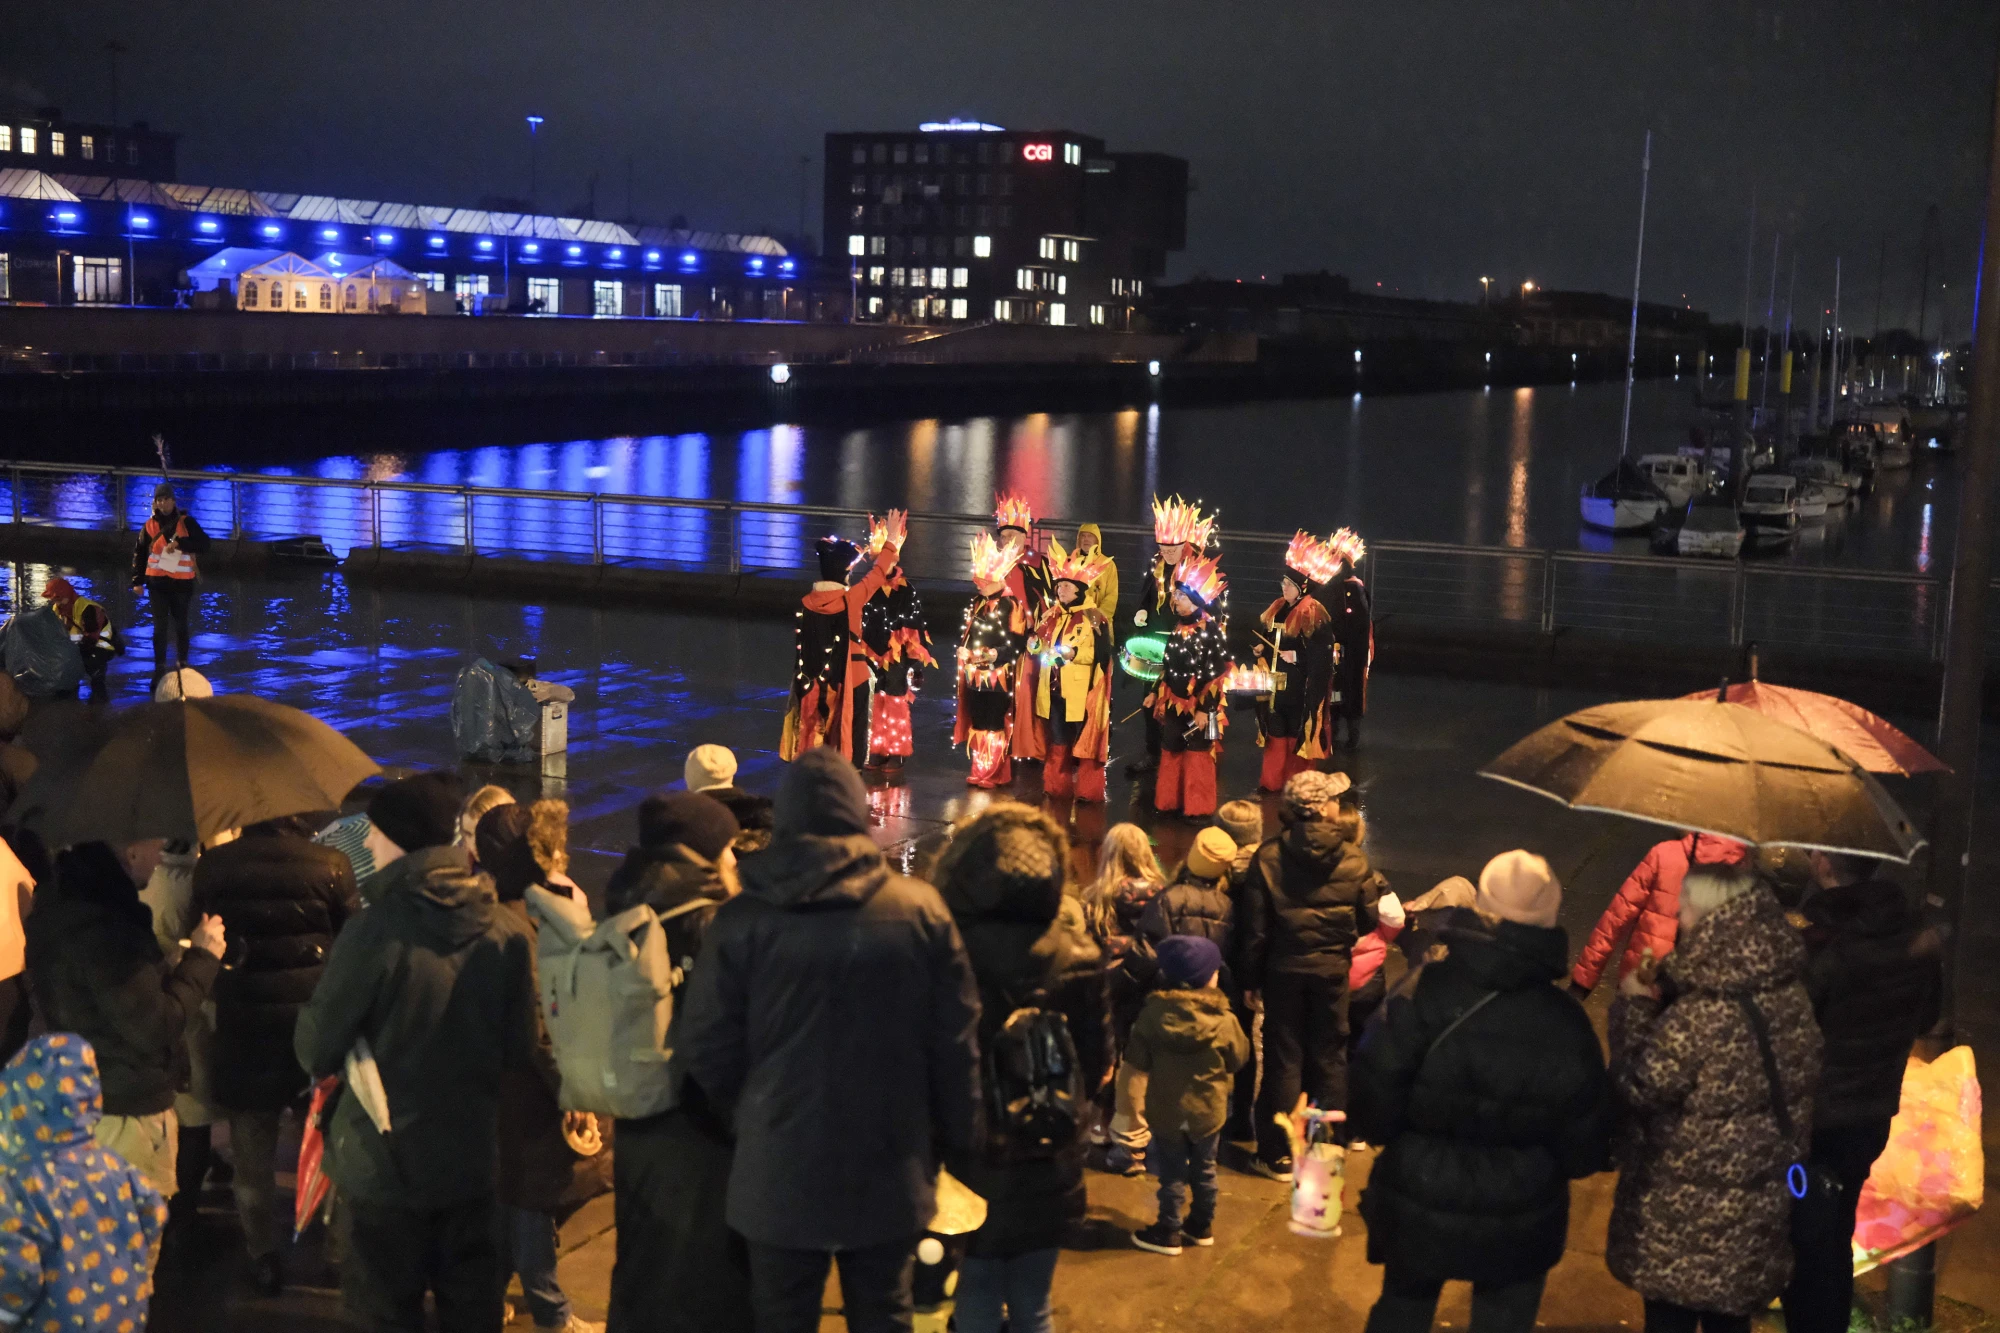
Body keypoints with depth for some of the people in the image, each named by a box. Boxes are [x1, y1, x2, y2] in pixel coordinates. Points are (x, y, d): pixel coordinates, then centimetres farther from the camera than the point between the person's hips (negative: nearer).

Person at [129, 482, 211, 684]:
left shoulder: (186, 522, -2)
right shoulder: (150, 525, 3)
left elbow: (204, 543, -10)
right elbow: (139, 553, 8)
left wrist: (180, 543, -23)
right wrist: (137, 580, 4)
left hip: (182, 582, -1)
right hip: (157, 582, 1)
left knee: (181, 624, 11)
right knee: (160, 626, -2)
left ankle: (183, 662, 26)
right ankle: (160, 667, 1)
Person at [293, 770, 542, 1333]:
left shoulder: (375, 930, -19)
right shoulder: (508, 932, -7)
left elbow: (317, 1052, -12)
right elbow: (523, 1049, 1)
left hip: (386, 1163, -4)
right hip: (474, 1158, 4)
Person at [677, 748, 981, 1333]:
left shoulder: (743, 917, -9)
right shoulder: (920, 909, -7)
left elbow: (706, 1045, -5)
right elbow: (956, 1039, -3)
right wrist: (957, 1138, 10)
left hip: (780, 1167, 0)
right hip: (890, 1167, 1)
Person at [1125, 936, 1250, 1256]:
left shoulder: (1153, 1013, -15)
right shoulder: (1223, 1019, -16)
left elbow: (1137, 1060, -7)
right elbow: (1239, 1058, -2)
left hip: (1165, 1108, -1)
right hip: (1209, 1108, 1)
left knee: (1172, 1173, 10)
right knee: (1204, 1169, 19)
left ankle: (1168, 1232, 17)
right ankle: (1202, 1225, 31)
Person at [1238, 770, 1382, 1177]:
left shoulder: (1269, 857, -10)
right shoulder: (1353, 859, -9)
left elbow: (1255, 926, -9)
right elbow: (1369, 920, -3)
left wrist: (1251, 978, 0)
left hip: (1284, 968, 0)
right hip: (1332, 968, 0)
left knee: (1284, 1057, 8)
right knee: (1329, 1058, 13)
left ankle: (1280, 1155, 12)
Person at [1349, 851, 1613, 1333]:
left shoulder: (1422, 993, -20)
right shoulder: (1566, 1023, -16)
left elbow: (1372, 1109, -16)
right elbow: (1584, 1149, -7)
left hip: (1418, 1206, 0)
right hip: (1518, 1221, 0)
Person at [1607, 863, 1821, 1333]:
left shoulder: (1701, 1017, -30)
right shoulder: (1790, 996, -4)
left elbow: (1639, 1085, -17)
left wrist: (1634, 1005, -7)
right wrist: (1665, 997, 4)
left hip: (1688, 1210, -7)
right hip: (1757, 1202, 7)